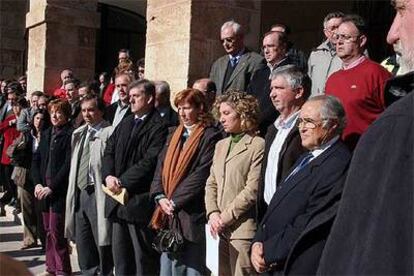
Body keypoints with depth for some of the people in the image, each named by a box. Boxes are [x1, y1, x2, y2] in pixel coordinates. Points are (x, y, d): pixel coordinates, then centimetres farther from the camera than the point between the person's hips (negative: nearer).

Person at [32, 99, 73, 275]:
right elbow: (36, 160, 14)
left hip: (60, 191, -7)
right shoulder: (46, 134, 14)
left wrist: (52, 187, -15)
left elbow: (69, 165, -15)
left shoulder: (71, 134, -8)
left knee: (56, 232, -5)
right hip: (44, 189, 7)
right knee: (48, 231, 12)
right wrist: (37, 183, 0)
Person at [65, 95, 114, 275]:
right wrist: (72, 192, 15)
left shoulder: (110, 133, -10)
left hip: (98, 194, -8)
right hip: (79, 193, 8)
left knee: (102, 244, 1)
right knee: (83, 246, 16)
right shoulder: (78, 134, 16)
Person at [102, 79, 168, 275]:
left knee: (143, 259, 2)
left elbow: (149, 161, -18)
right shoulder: (125, 123, 15)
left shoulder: (159, 127, -9)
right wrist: (108, 176, -6)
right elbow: (109, 151, 12)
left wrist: (122, 182, -16)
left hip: (140, 201, -7)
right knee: (120, 256, 17)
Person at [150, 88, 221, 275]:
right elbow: (161, 166, 11)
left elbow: (201, 175, -14)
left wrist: (175, 202, -13)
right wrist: (160, 197, -4)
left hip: (191, 215, -7)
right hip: (167, 213, 7)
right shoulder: (175, 135, 16)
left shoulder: (210, 137, -7)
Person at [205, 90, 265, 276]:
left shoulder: (258, 146, -9)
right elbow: (211, 184, 14)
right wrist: (212, 213, -2)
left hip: (244, 230, -7)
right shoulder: (221, 145, 16)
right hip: (223, 230, 7)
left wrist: (224, 218, -12)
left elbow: (252, 190, -15)